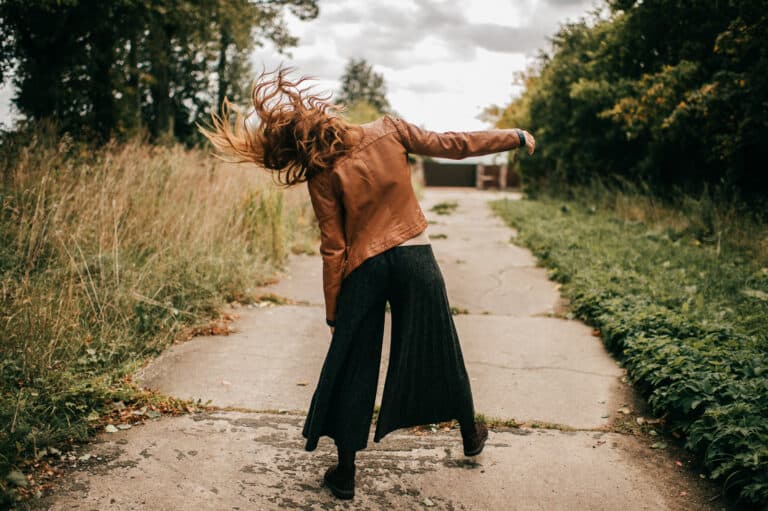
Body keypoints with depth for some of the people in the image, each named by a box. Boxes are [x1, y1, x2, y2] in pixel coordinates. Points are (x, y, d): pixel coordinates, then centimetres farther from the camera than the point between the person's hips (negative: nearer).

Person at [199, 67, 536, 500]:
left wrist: (332, 308, 2)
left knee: (352, 368, 10)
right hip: (415, 258, 2)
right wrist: (516, 137, 13)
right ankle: (471, 434, 39)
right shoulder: (388, 131, -5)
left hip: (363, 271, -2)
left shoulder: (322, 175, -9)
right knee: (439, 350, 19)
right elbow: (452, 144, 0)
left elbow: (334, 249, -7)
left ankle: (346, 472, 16)